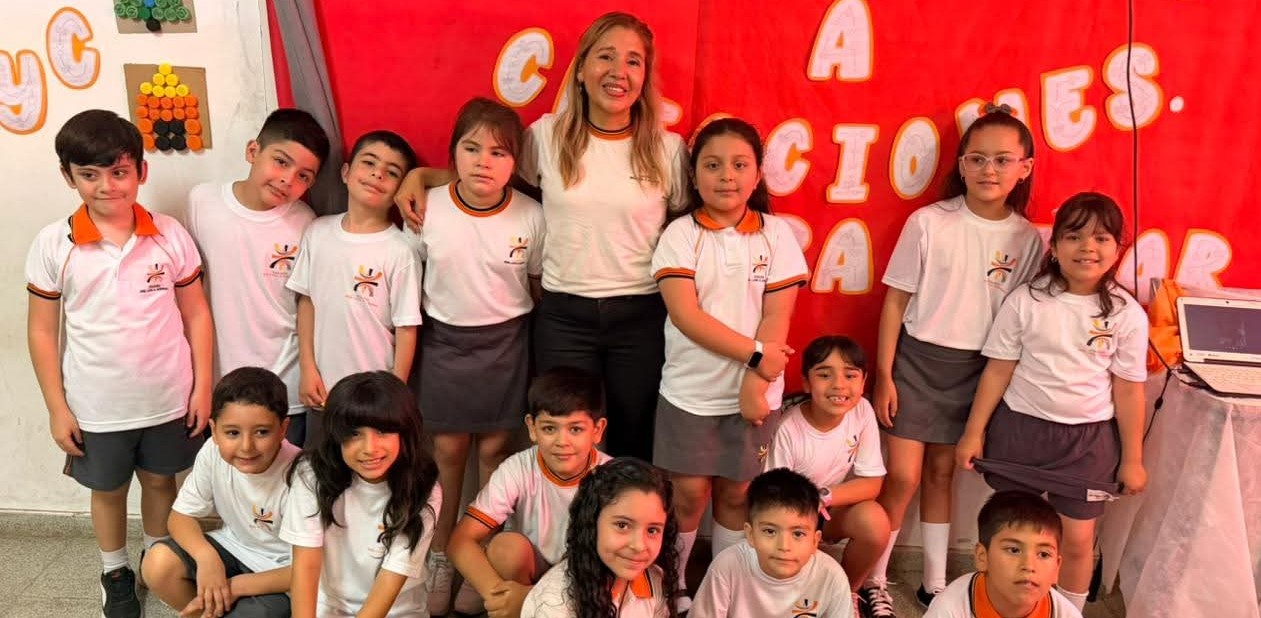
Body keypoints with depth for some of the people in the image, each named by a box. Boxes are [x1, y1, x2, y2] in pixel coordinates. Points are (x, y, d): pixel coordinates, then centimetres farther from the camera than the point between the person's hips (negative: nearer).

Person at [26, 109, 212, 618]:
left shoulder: (170, 236, -9)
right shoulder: (52, 245, -10)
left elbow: (196, 314, -1)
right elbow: (42, 331, -3)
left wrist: (202, 386, -3)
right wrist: (57, 407, -3)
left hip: (169, 400, 1)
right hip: (96, 407, 0)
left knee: (160, 480, 20)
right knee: (109, 490, 19)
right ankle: (115, 572, 42)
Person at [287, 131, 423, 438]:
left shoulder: (399, 251, -15)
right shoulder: (318, 232, -2)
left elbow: (406, 328, -11)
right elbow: (306, 301, 5)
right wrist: (307, 368, 1)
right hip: (322, 386, 4)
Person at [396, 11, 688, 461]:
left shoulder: (669, 149, -2)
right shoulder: (546, 135, -1)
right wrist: (419, 175, 0)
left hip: (642, 318, 0)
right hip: (563, 316, 0)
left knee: (634, 446, 13)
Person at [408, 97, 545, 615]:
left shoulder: (531, 216, -12)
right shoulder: (426, 208, -12)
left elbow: (539, 285, 1)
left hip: (506, 343, 0)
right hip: (444, 340, 1)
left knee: (494, 449, 9)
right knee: (447, 450, 11)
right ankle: (439, 556, 29)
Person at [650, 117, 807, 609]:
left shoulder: (777, 235, -1)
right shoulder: (680, 235, -5)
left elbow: (776, 318, -4)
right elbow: (685, 315, -15)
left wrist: (756, 381, -13)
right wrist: (755, 353, -18)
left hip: (753, 390, 1)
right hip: (690, 390, -1)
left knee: (736, 493, 10)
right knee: (689, 494, 5)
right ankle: (670, 587, 25)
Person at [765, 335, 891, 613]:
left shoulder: (862, 412, -16)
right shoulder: (787, 429, -28)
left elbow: (872, 484, -13)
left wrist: (823, 496, -28)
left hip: (836, 509, 4)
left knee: (875, 522, -27)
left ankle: (847, 591, 3)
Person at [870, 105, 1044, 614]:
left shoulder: (1027, 239, -2)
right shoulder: (928, 223, -10)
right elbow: (896, 300, -6)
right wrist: (883, 375, -8)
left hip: (977, 368, 3)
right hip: (918, 358, -2)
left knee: (941, 473, 15)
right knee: (903, 476, -2)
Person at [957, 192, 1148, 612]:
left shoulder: (1127, 314, -6)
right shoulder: (1026, 301, -9)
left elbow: (1128, 390, 0)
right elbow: (998, 371, -4)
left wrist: (1132, 459, 3)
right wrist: (974, 432, -2)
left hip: (1088, 438, 0)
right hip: (1020, 428, 0)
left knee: (1077, 540, 9)